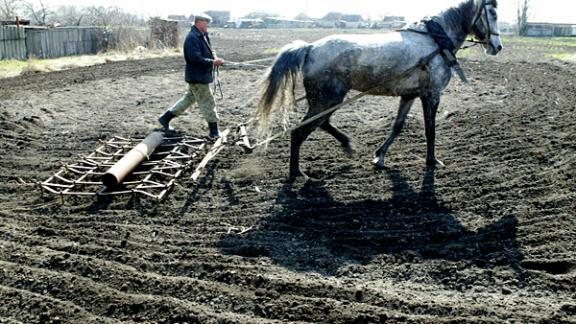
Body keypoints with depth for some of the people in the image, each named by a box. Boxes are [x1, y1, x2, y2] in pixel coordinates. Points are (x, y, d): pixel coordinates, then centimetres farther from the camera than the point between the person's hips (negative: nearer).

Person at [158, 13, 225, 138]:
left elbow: (209, 50, 21)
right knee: (208, 103, -1)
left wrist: (215, 58, 0)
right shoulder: (192, 38, -21)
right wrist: (213, 62, -25)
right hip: (197, 77, -10)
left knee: (189, 98, 20)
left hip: (199, 76, 10)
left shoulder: (203, 36, 9)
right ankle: (214, 131, 9)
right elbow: (196, 59, -27)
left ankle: (165, 118, 27)